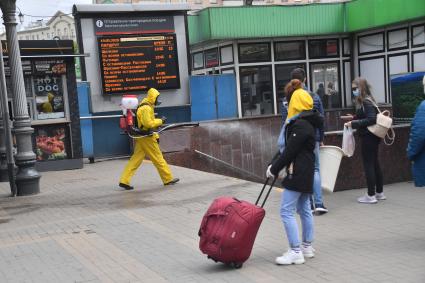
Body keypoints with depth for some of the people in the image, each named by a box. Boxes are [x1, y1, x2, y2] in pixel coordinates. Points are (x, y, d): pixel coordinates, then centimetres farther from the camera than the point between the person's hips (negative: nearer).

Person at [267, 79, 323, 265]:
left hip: (298, 173, -11)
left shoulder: (300, 125, -19)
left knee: (287, 211, -8)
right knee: (304, 209, 17)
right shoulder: (308, 122, 14)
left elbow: (290, 152, -19)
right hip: (306, 172, 11)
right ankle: (307, 247, 26)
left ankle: (295, 252, -6)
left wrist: (274, 169, -9)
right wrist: (276, 166, 14)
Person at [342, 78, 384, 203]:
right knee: (375, 163, 15)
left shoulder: (366, 102, -16)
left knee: (368, 165, -4)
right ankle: (379, 192, 24)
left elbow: (372, 119, -24)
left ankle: (371, 195, 0)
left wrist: (354, 124, -22)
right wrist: (354, 117, 11)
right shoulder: (364, 101, 11)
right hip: (372, 136, 10)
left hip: (368, 137, -10)